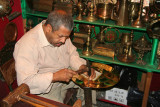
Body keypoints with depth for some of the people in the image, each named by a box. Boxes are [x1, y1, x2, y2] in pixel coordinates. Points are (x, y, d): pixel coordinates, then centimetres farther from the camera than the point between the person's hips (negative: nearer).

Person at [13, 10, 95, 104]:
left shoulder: (61, 32, -8)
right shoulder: (27, 44, -29)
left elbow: (72, 53, 6)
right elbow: (24, 82, -30)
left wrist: (83, 67, -13)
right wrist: (55, 76, -37)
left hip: (65, 74, 6)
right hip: (43, 87, -6)